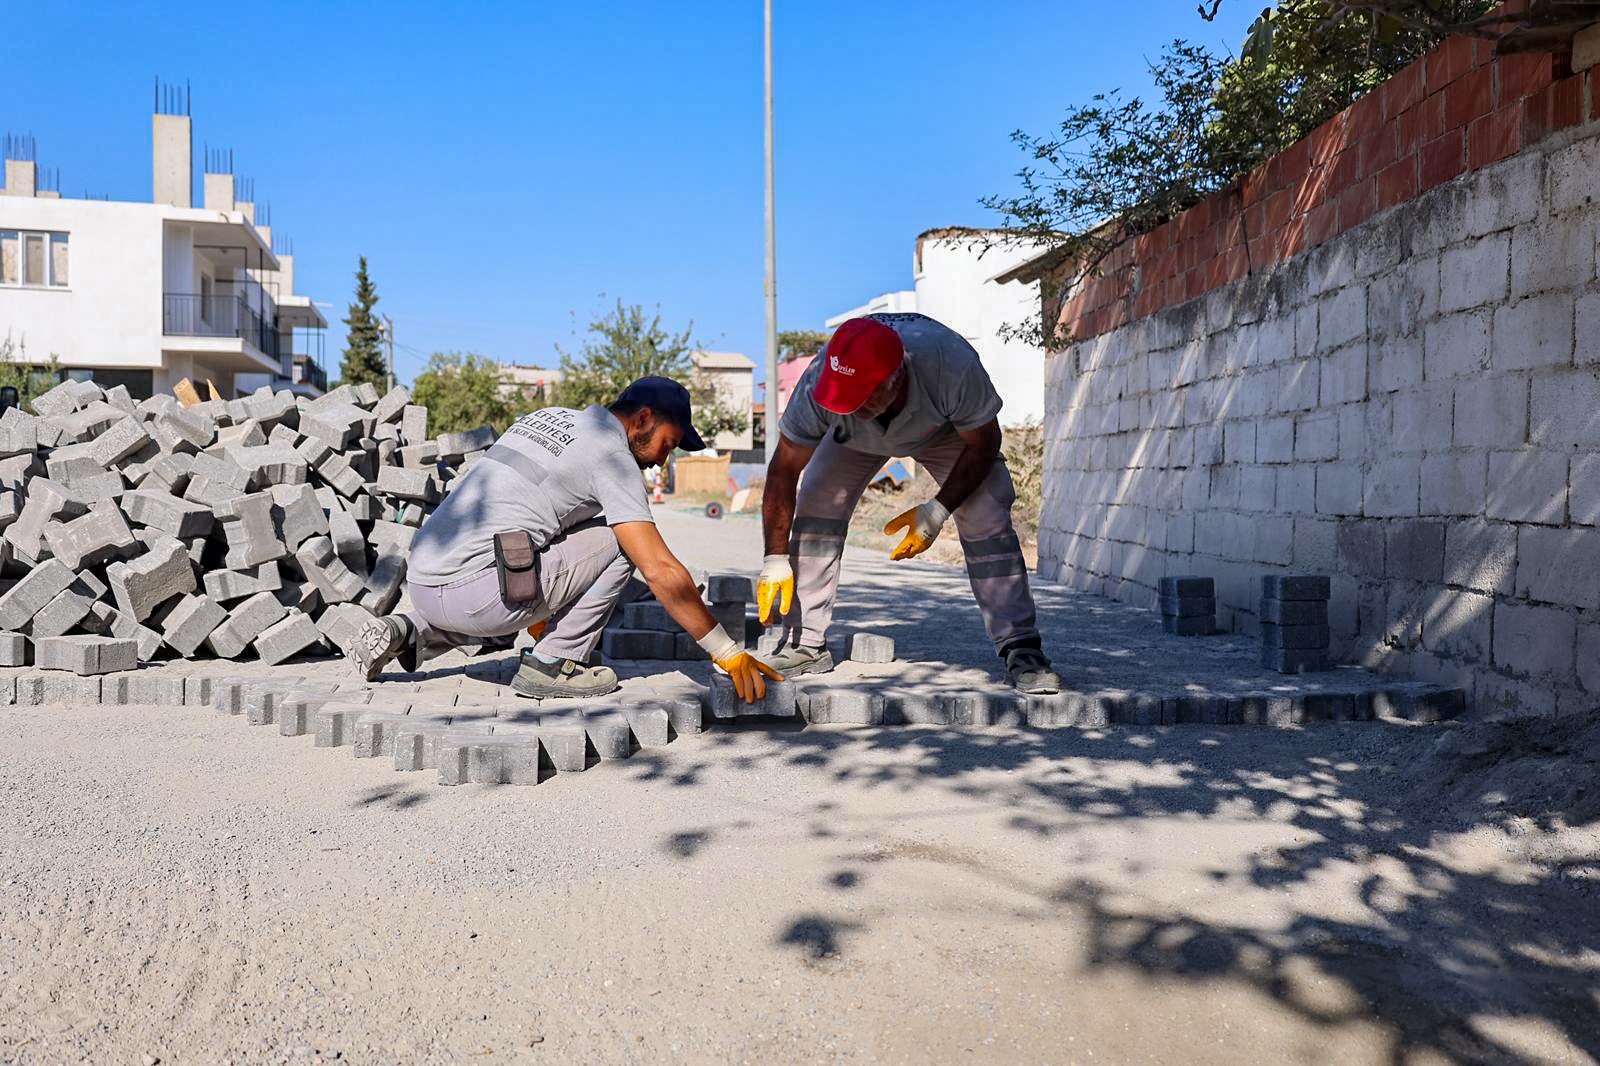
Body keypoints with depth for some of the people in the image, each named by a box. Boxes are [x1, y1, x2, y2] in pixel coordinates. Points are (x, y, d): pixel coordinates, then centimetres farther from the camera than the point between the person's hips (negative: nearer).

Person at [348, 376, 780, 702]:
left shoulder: (547, 416, 20)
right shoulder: (614, 457, -6)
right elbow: (660, 570, -13)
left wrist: (540, 618, 38)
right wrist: (727, 652, -6)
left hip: (419, 581, 8)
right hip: (470, 594, -8)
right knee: (617, 543, 0)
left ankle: (408, 635, 19)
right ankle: (551, 666, 1)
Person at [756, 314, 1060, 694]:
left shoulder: (953, 366, -43)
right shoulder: (819, 384, -38)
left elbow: (982, 446, -24)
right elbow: (784, 470, -25)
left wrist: (936, 512, -30)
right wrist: (775, 560, -27)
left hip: (947, 428, -1)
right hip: (857, 438, 2)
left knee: (986, 517, -20)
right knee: (815, 504, -17)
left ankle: (1021, 650, -12)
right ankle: (805, 645, -6)